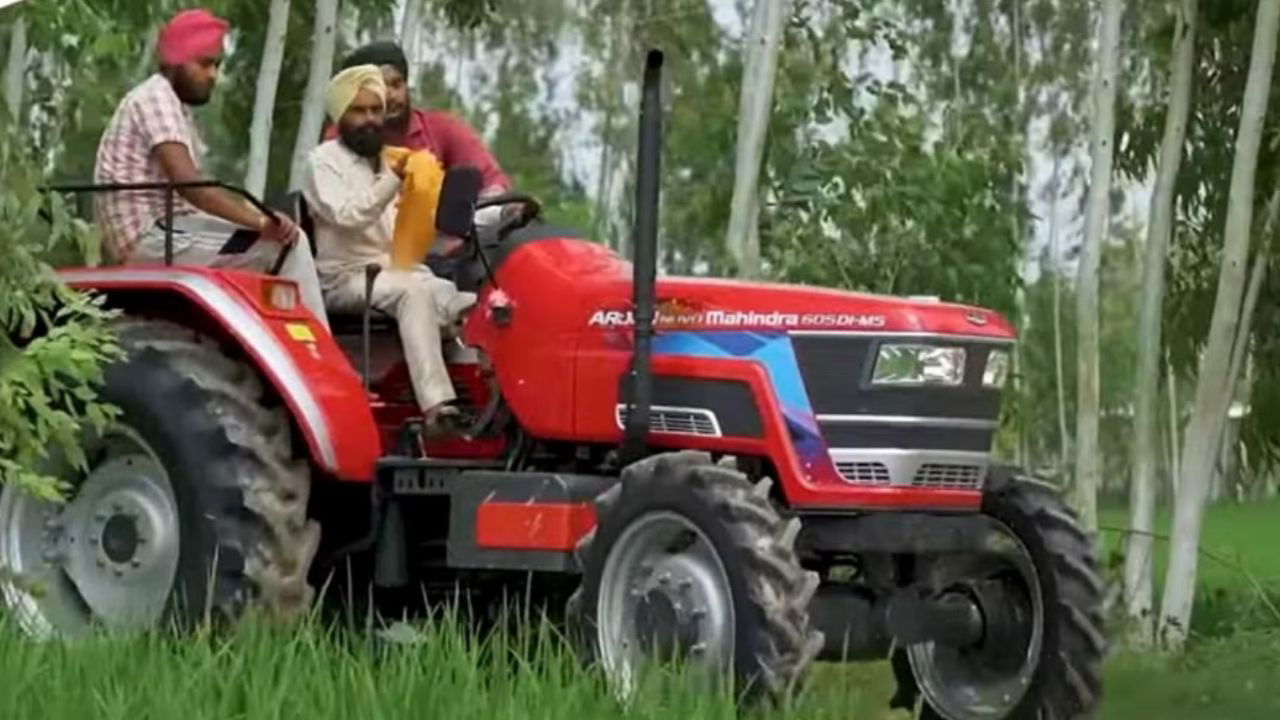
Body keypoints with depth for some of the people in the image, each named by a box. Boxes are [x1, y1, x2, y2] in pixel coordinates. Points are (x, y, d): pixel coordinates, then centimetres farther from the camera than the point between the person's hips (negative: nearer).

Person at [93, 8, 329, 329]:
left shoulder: (175, 105, 21)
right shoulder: (156, 98, -10)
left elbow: (192, 188, 14)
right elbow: (189, 185, -23)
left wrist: (258, 217, -1)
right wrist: (260, 222, -27)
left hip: (164, 232, 10)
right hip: (151, 239, -10)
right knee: (288, 244, -15)